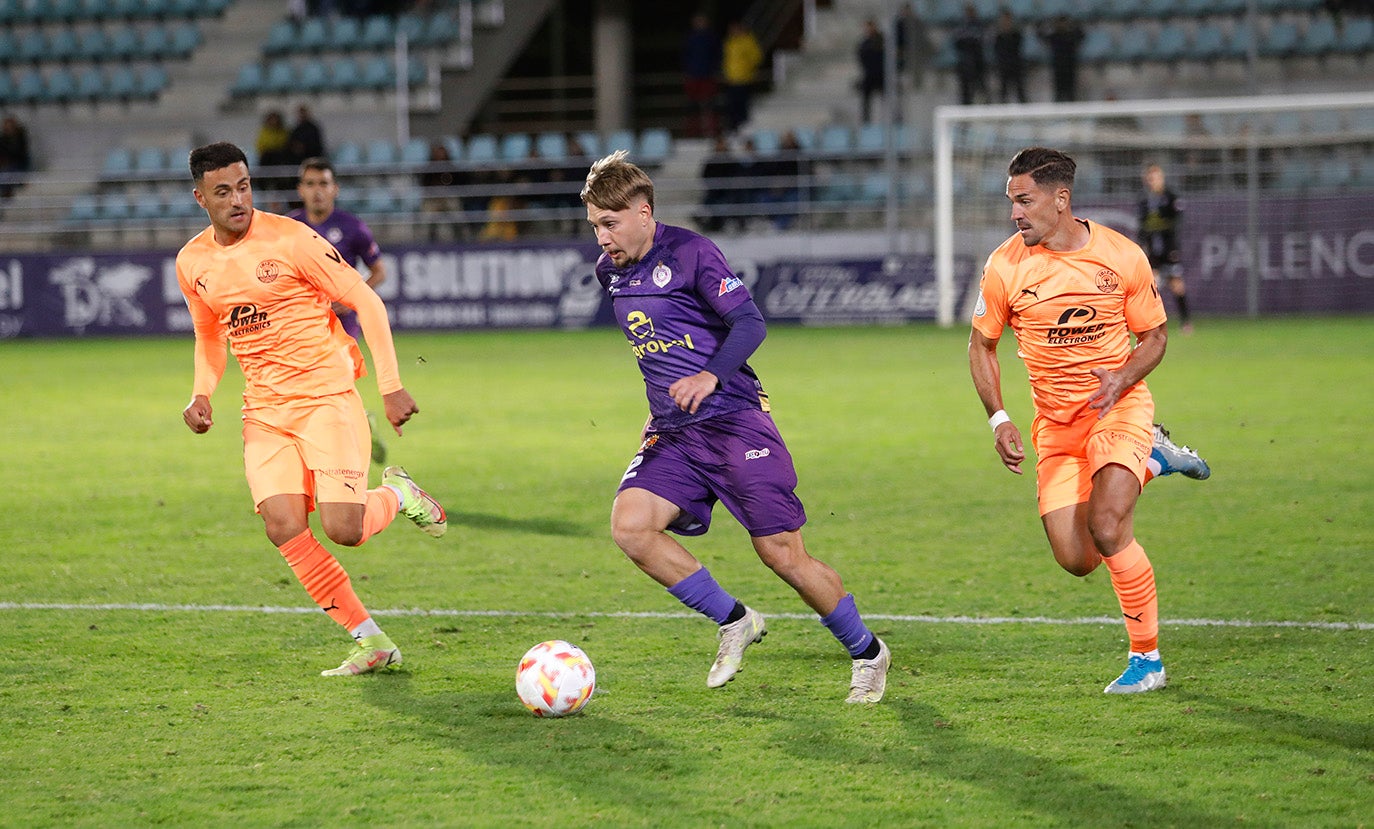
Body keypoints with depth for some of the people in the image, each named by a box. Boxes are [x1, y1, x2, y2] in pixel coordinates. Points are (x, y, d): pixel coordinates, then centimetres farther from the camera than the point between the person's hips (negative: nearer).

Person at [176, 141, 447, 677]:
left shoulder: (288, 239, -10)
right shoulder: (192, 263, 6)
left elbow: (367, 303, -7)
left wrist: (391, 386, -13)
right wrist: (201, 395, 4)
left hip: (326, 397, -5)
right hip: (264, 410, 5)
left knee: (343, 529, -18)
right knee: (283, 527, -16)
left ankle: (399, 495, 19)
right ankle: (371, 642, -3)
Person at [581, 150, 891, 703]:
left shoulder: (689, 252, -10)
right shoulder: (609, 272, 11)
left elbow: (749, 322, -16)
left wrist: (710, 377, -31)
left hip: (733, 421, -6)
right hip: (672, 433, 6)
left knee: (781, 553, -7)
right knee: (629, 524, -19)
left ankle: (867, 653, 15)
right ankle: (734, 622, -1)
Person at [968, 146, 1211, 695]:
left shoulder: (1122, 256, -10)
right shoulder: (1005, 267, -8)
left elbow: (1154, 338, 2)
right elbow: (982, 346, 6)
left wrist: (1120, 380, -18)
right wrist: (999, 421, -6)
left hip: (1119, 406, -3)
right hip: (1055, 424, 3)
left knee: (1106, 527, -25)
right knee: (1076, 561, -5)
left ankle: (1147, 658, -5)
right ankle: (1150, 460, 23)